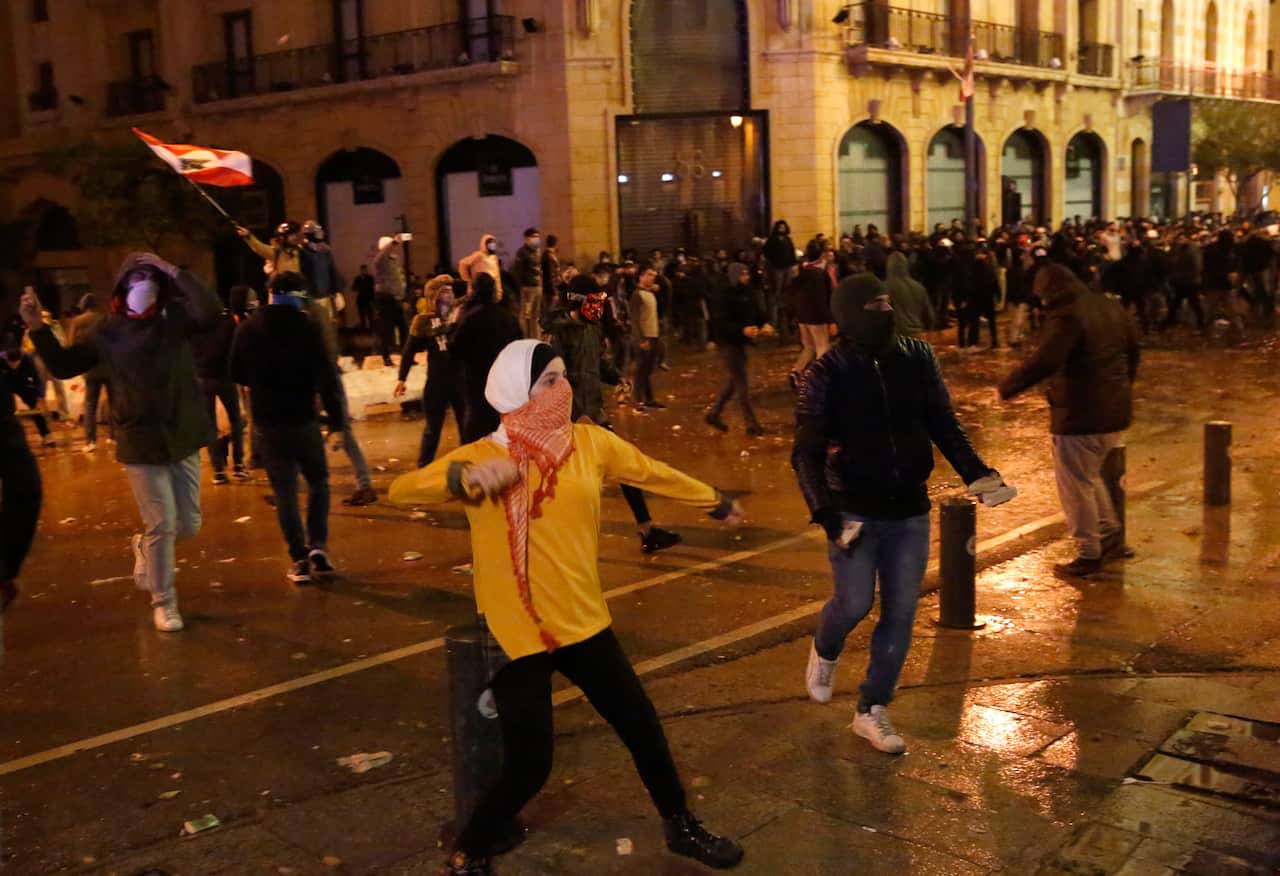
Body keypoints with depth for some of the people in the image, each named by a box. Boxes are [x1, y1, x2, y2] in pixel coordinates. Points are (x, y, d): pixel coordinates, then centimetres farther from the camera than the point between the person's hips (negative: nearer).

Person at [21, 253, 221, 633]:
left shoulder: (175, 317, -4)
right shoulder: (109, 330, -2)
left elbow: (210, 312, -25)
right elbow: (63, 366, 3)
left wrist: (177, 274, -22)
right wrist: (38, 328, -8)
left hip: (183, 438, 2)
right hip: (140, 443, -1)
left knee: (189, 525, 10)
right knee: (162, 525, -1)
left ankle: (145, 546, 42)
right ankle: (163, 602, 18)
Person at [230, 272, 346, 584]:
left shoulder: (248, 328, 1)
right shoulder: (307, 327, -10)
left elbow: (237, 374, 8)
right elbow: (325, 376, -13)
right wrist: (336, 418, -7)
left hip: (268, 421, 2)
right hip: (303, 418, -2)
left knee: (285, 490, 7)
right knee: (318, 481, 16)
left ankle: (299, 559, 5)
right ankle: (317, 545, 3)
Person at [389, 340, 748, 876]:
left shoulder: (590, 442, -1)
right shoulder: (485, 457, -14)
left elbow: (653, 473, 15)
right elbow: (401, 491, -23)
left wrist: (715, 501, 28)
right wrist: (465, 477, -43)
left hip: (583, 623, 5)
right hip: (518, 634, -5)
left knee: (643, 728, 15)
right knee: (529, 767, -5)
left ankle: (681, 828, 41)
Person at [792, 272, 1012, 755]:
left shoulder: (917, 358, -4)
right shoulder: (826, 375, -13)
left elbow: (944, 424, 6)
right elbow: (807, 454, -12)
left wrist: (975, 471, -7)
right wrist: (827, 514, -22)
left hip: (910, 510, 3)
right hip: (855, 510, -3)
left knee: (901, 613, 6)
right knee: (855, 603, -2)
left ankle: (872, 710, 21)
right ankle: (824, 654, 35)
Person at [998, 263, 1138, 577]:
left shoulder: (1065, 316, -19)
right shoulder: (1111, 307, 9)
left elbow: (1043, 362, -28)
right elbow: (1132, 349, 21)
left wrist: (1006, 387, -17)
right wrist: (1123, 384, 35)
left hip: (1081, 415, -9)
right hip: (1116, 411, 9)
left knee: (1076, 484, 5)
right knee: (1090, 477, 26)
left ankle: (1089, 554, 12)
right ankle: (1112, 538, 28)